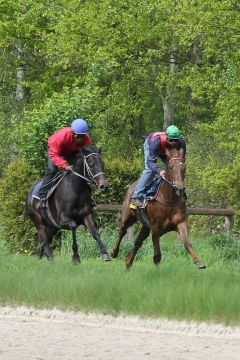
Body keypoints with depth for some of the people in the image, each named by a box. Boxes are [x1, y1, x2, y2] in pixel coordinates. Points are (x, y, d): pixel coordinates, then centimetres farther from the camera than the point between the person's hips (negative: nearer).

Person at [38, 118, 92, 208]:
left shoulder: (87, 140, -33)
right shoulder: (61, 136, -44)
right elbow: (54, 154, -40)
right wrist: (65, 166, -52)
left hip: (73, 153, 4)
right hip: (56, 149, -4)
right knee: (52, 170, -20)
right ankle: (42, 196, -17)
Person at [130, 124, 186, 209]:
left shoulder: (181, 144, -36)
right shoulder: (157, 142, -47)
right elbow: (150, 161, -46)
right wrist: (159, 171, -65)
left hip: (167, 152, 4)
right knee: (150, 170, -22)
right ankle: (137, 197, -24)